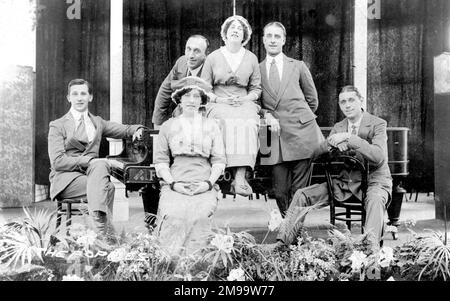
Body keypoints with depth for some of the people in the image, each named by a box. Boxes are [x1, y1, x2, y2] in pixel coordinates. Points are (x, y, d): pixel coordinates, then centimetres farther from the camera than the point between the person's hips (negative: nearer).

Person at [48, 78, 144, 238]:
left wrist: (137, 129, -2)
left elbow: (125, 129, 23)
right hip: (65, 179, -3)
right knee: (108, 187, -31)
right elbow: (57, 162, -6)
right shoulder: (57, 126, 6)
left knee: (100, 165, -33)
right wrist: (89, 161, -16)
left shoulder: (97, 122, 21)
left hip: (91, 172, 4)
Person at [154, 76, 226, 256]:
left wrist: (209, 183, -5)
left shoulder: (211, 126, 17)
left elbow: (219, 160, 12)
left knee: (199, 217, -28)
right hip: (175, 185, 0)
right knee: (174, 216, -28)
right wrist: (172, 183, -6)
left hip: (204, 186, 0)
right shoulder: (168, 126, 16)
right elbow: (160, 160, 10)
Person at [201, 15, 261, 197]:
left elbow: (256, 88, 16)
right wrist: (219, 99, -8)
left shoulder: (251, 58, 15)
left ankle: (240, 178, -40)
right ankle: (239, 178, -38)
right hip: (218, 105, -1)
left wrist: (245, 99, -5)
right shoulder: (213, 57, 10)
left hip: (244, 103, 1)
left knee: (248, 123, -33)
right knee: (229, 122, -35)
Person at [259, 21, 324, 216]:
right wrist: (267, 115, -6)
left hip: (301, 133, 0)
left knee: (299, 189, -1)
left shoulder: (298, 66, 14)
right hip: (274, 135, 1)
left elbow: (312, 100, 21)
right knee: (280, 191, -1)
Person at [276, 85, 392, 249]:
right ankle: (283, 242, -9)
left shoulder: (377, 124, -6)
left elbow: (378, 157, -24)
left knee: (375, 199, -41)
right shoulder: (338, 127, 12)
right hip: (343, 182, 5)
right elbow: (316, 154, 5)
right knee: (302, 195, -9)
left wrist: (348, 138, -27)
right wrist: (332, 143, -17)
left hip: (373, 180, -5)